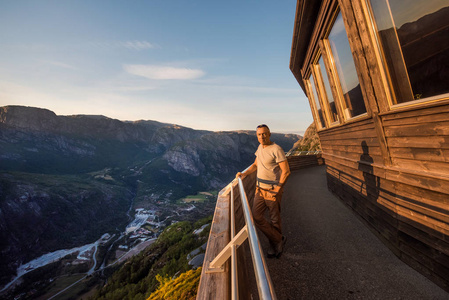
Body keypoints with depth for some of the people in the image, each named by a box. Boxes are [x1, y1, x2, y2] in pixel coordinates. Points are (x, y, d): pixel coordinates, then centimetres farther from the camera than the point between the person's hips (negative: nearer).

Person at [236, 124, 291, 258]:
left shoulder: (276, 149, -15)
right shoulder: (260, 147, 9)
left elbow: (286, 171, -17)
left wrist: (277, 190, -15)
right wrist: (244, 174, 3)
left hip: (272, 189, -7)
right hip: (260, 188, 7)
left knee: (274, 219, 10)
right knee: (256, 217, 6)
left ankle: (275, 244, 38)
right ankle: (279, 240, 25)